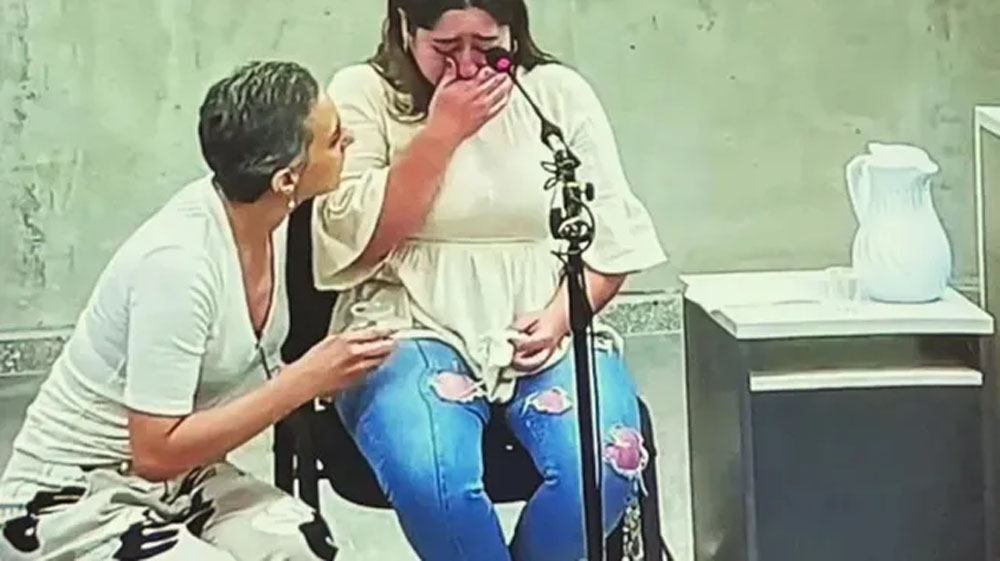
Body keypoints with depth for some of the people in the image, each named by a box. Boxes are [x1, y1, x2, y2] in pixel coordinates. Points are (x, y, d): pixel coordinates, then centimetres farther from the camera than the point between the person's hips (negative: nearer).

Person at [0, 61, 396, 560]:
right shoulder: (177, 260, -28)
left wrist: (328, 373, -7)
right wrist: (306, 379, -24)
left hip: (179, 482, 7)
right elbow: (156, 451, -24)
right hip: (70, 500, -6)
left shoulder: (268, 219, -6)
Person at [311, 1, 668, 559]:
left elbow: (611, 238, 8)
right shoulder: (362, 94, 2)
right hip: (414, 333, -2)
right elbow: (358, 241, -8)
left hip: (552, 334, 2)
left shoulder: (560, 92, 8)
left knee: (603, 466, -28)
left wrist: (560, 317, -11)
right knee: (431, 477, -34)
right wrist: (442, 132, -12)